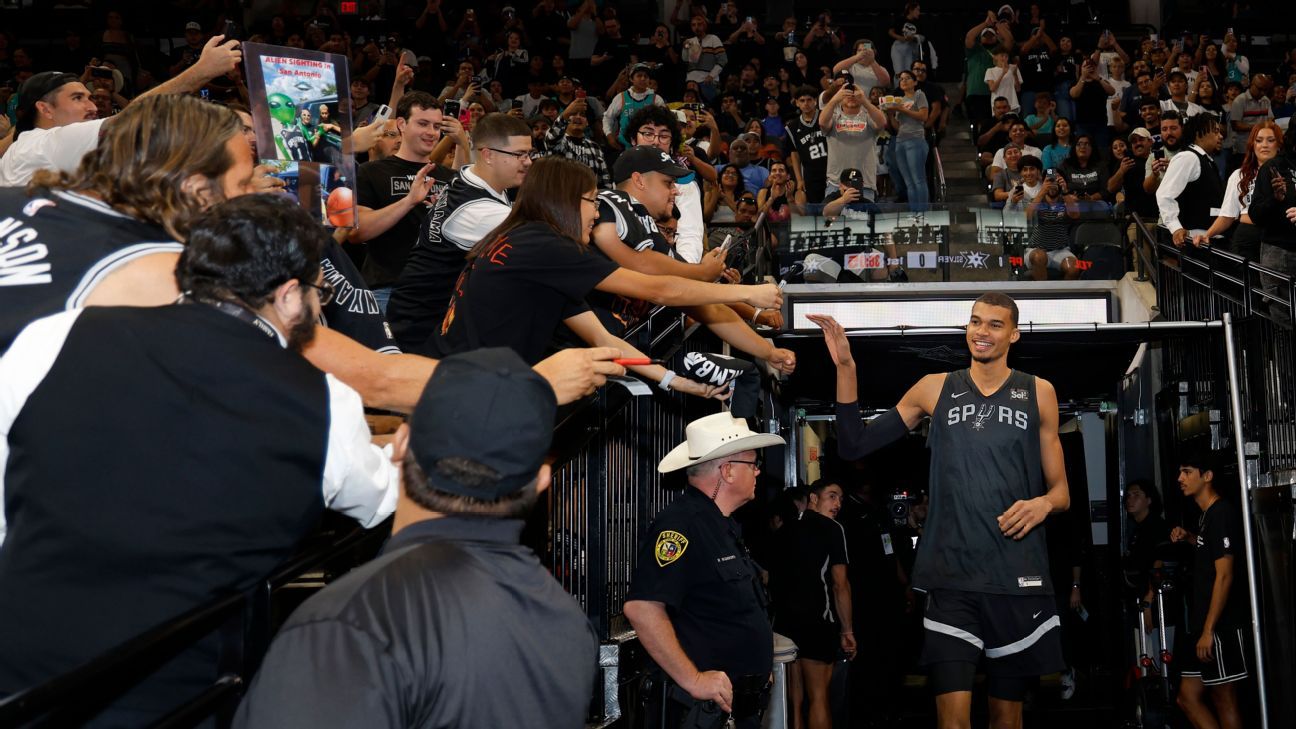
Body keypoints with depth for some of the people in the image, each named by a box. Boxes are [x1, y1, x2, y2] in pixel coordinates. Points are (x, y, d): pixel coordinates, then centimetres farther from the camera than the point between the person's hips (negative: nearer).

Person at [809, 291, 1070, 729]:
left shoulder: (1037, 393, 7)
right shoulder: (935, 389, 7)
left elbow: (1061, 490, 10)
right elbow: (853, 446, 5)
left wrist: (1044, 503, -14)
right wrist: (845, 367, -4)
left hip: (1019, 577, 1)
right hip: (952, 577, -1)